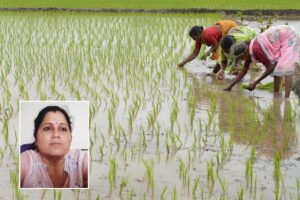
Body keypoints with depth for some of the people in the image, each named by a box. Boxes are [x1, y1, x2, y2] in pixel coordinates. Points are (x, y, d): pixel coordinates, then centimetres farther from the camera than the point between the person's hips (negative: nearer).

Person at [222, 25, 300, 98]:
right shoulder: (249, 48, -2)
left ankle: (286, 98, -23)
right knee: (277, 67, 10)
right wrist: (229, 87, 7)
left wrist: (255, 83, -20)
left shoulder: (256, 49, -30)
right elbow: (244, 70, 7)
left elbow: (271, 67, -24)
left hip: (290, 37, -9)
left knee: (285, 68, -18)